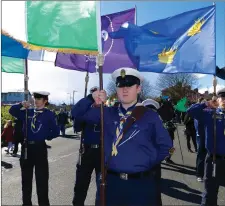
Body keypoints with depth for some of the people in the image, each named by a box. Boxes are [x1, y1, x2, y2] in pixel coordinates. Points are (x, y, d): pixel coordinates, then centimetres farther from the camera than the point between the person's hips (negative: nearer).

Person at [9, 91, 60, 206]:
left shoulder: (49, 114, -6)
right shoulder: (28, 112, 6)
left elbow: (56, 131, -5)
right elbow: (12, 111, 10)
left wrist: (45, 136, -2)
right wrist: (21, 105, -6)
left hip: (40, 148, -4)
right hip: (27, 147, 5)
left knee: (41, 179, 5)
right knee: (26, 178, 16)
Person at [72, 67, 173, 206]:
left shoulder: (150, 116, -3)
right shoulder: (107, 113, 4)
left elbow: (166, 146, 3)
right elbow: (78, 114, 7)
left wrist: (148, 164, -4)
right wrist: (92, 98, -9)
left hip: (141, 183, -2)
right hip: (110, 181, 2)